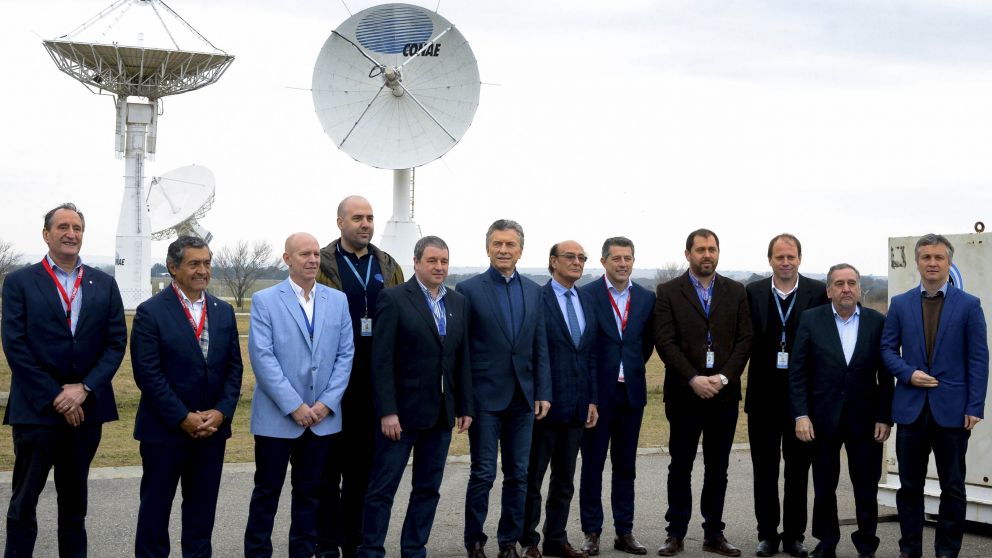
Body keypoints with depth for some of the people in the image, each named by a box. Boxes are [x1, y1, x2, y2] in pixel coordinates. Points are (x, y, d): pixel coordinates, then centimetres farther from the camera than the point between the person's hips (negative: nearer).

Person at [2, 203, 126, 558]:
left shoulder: (104, 284, 8)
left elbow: (116, 342, 3)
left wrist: (84, 389, -11)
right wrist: (56, 397, -13)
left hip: (85, 408, 3)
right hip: (36, 409, -3)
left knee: (74, 501, 13)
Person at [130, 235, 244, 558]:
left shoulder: (224, 311, 8)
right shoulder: (151, 312, -7)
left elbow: (234, 368, 8)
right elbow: (147, 374, -12)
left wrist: (221, 412, -6)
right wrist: (184, 418, -15)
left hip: (212, 429, 4)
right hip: (164, 430, -4)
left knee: (202, 507, 11)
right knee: (156, 506, 6)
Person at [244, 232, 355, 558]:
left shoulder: (338, 301, 7)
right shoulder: (264, 300, -3)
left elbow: (345, 354, 4)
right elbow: (262, 357, -10)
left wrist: (326, 403, -7)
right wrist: (294, 406, -15)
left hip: (323, 417, 3)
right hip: (276, 417, -3)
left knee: (309, 494, 11)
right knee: (266, 493, 5)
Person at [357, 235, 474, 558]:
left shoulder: (458, 303, 10)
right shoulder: (394, 299, -7)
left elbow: (462, 359, 12)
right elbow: (382, 360, -11)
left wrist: (465, 407, 7)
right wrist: (387, 411, -16)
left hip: (441, 412, 6)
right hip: (402, 411, -5)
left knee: (428, 489, 11)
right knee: (382, 489, 0)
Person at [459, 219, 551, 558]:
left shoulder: (534, 291, 9)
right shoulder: (469, 289, -4)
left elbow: (540, 348, 9)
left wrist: (543, 393, 2)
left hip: (523, 397, 4)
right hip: (485, 396, -4)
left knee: (518, 475, 9)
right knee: (483, 474, 1)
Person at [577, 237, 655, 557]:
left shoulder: (646, 298, 6)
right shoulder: (586, 295, -8)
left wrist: (633, 367, 8)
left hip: (632, 391, 4)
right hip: (597, 391, -4)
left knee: (626, 466, 10)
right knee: (592, 465, 5)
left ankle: (624, 532, 17)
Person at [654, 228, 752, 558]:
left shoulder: (736, 292, 9)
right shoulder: (668, 292, 1)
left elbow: (745, 340, 3)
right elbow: (665, 342, -7)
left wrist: (723, 377, -10)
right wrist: (693, 379, -15)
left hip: (724, 393, 2)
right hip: (684, 394, -2)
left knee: (718, 468, 8)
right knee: (680, 466, 4)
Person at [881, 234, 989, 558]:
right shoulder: (900, 304, 6)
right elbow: (888, 349, 8)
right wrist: (908, 374, -10)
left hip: (952, 409, -2)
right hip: (911, 407, 2)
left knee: (952, 487, 6)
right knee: (909, 485, 9)